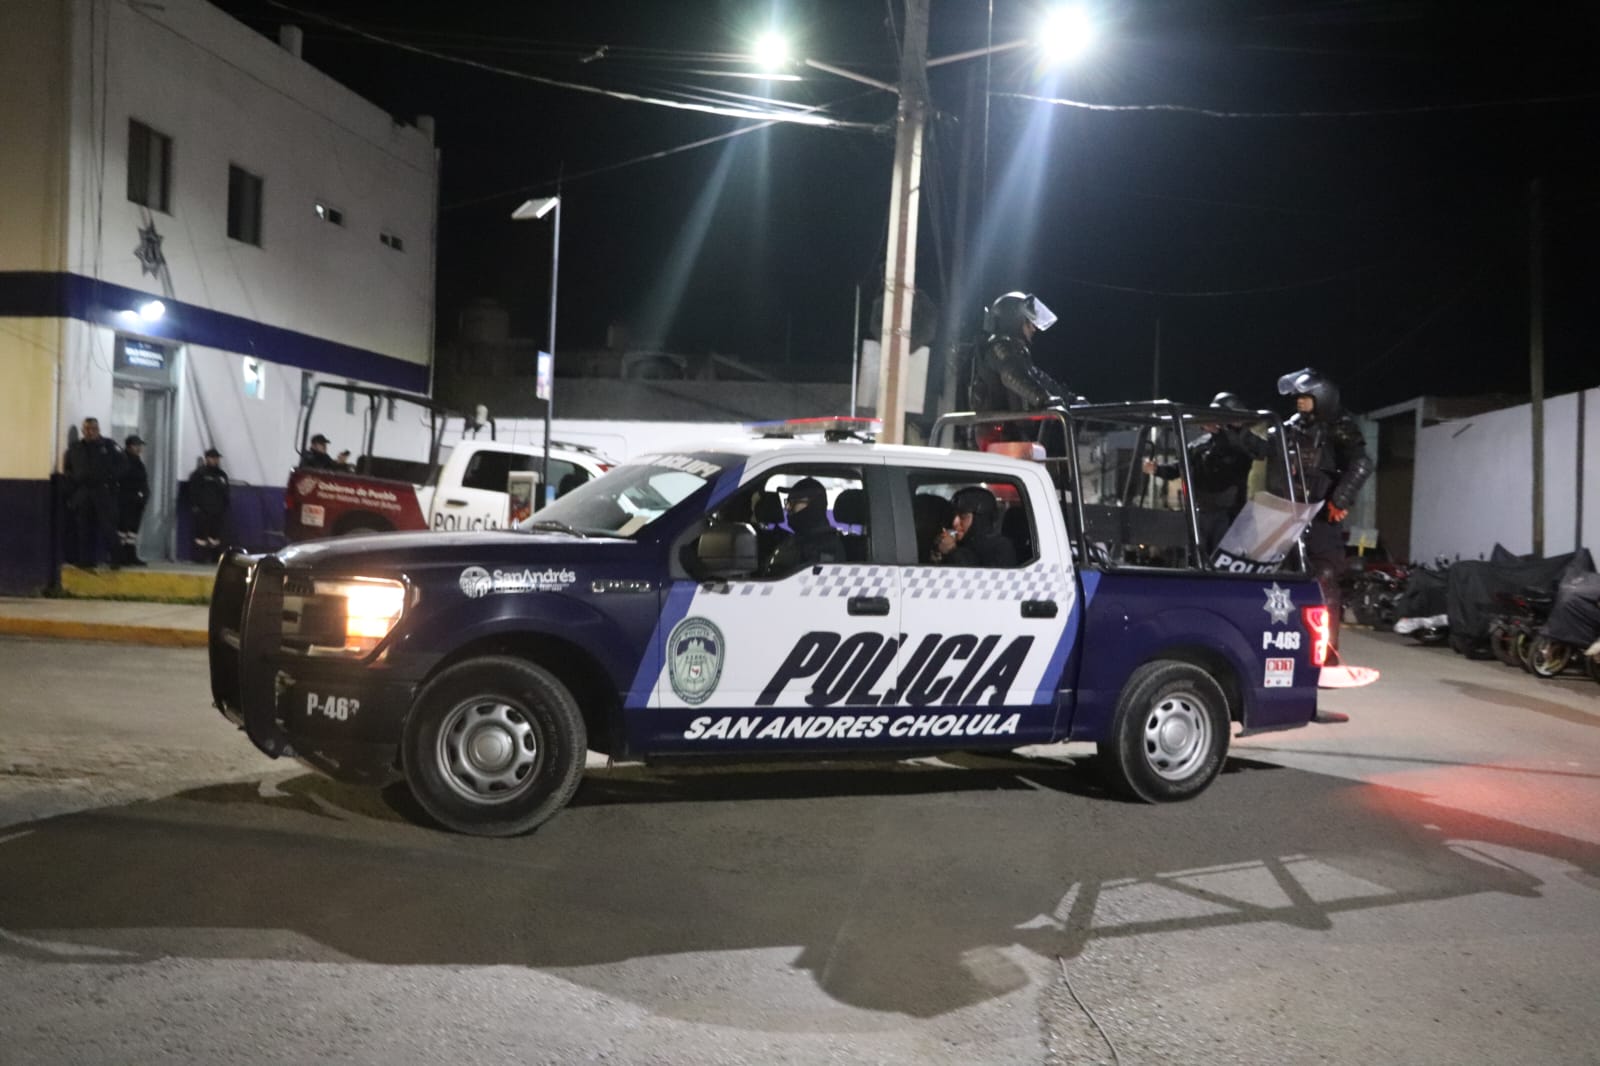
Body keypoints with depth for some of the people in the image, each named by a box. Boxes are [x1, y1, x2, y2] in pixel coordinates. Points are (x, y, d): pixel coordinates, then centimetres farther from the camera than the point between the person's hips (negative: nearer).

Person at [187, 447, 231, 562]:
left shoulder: (222, 475, 16)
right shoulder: (199, 473, -2)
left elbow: (225, 494, 20)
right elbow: (193, 491, -6)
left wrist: (225, 509, 15)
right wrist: (195, 506, -11)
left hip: (217, 511, 5)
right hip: (203, 511, -5)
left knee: (216, 534, 5)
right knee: (202, 532, -6)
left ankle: (215, 557, 10)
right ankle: (200, 556, -2)